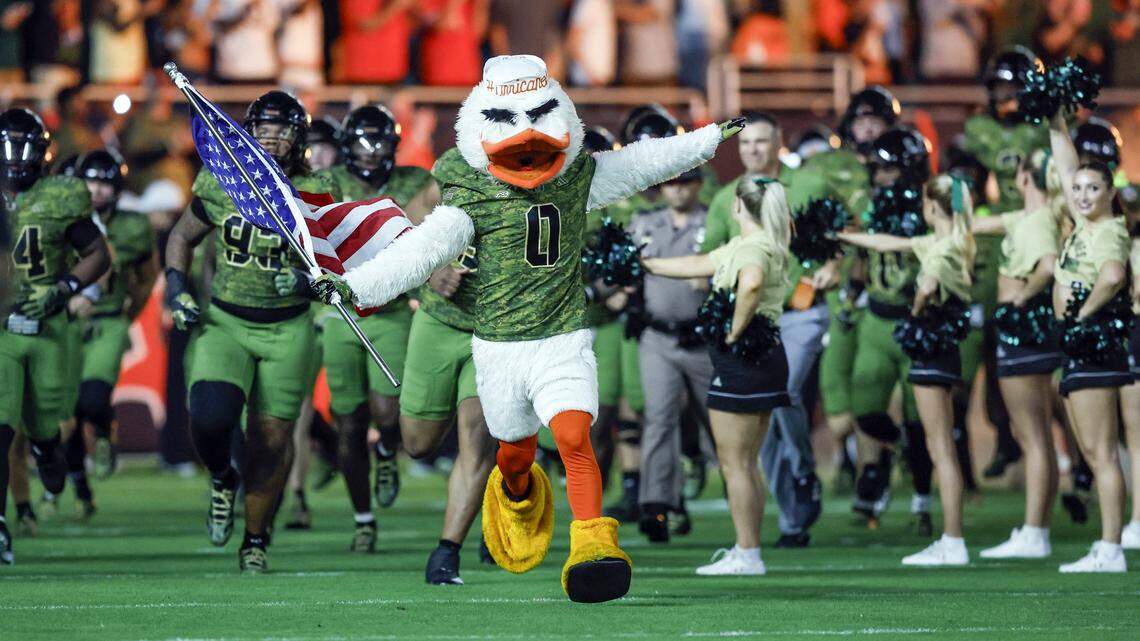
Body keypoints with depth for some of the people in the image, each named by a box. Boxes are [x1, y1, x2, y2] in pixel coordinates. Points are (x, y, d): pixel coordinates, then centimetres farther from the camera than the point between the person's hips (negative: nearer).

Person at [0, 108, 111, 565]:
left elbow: (98, 254, 6)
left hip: (45, 326, 1)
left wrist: (62, 291, -9)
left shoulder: (58, 200, -2)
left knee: (44, 423, 12)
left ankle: (44, 445, 50)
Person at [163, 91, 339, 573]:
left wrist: (313, 277, -19)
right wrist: (177, 291, 1)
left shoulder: (316, 194, -6)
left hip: (287, 330, 0)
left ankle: (256, 541, 20)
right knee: (211, 418, -21)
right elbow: (182, 237, 14)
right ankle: (222, 479, 14)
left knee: (271, 439, 2)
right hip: (225, 323, 0)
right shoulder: (219, 185, -2)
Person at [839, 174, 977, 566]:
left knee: (941, 449, -9)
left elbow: (928, 286, -35)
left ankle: (953, 544, -11)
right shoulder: (940, 243, 13)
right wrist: (841, 237, 33)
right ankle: (950, 543, 11)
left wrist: (916, 312, -15)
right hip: (941, 351, 9)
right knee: (942, 450, 10)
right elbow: (889, 244, 25)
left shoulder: (945, 249, -14)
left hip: (933, 353, -9)